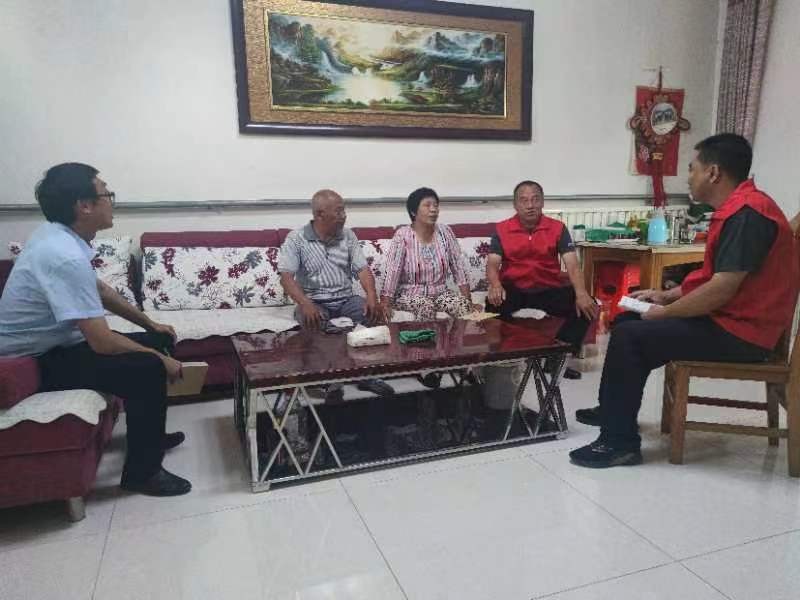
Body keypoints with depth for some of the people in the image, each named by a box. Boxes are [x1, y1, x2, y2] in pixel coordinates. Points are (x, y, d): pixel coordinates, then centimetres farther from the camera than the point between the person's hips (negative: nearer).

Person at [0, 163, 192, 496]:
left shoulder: (59, 236, 1)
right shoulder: (66, 257, -31)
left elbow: (100, 290, 16)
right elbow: (102, 342, -31)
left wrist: (152, 325, 16)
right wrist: (161, 360, -17)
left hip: (50, 342, 10)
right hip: (35, 361, -10)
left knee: (155, 342, 11)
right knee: (148, 368, -22)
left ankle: (148, 434, 27)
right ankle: (141, 472, -5)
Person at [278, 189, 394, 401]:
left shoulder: (348, 236, 7)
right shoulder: (296, 239, -5)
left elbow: (362, 269, 1)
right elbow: (286, 277, -15)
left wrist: (372, 298, -19)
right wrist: (306, 305, -33)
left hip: (346, 299, 4)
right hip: (314, 301, -3)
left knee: (373, 312, -24)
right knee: (315, 322, -36)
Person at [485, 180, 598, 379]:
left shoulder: (557, 228, 1)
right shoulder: (502, 229, 1)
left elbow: (572, 264, -9)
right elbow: (492, 264, -8)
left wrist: (581, 294, -28)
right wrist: (495, 286, -32)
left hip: (548, 289, 2)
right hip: (513, 290, -1)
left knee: (586, 305, -20)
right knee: (493, 303, -34)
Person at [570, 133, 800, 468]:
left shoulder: (747, 214, -21)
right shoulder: (738, 209, 12)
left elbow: (721, 290, -26)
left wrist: (665, 312, -14)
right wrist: (668, 295, 11)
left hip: (739, 333, -10)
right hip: (727, 319, 10)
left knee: (629, 336, -16)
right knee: (628, 321, 12)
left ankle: (620, 441, -7)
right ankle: (614, 411, 25)